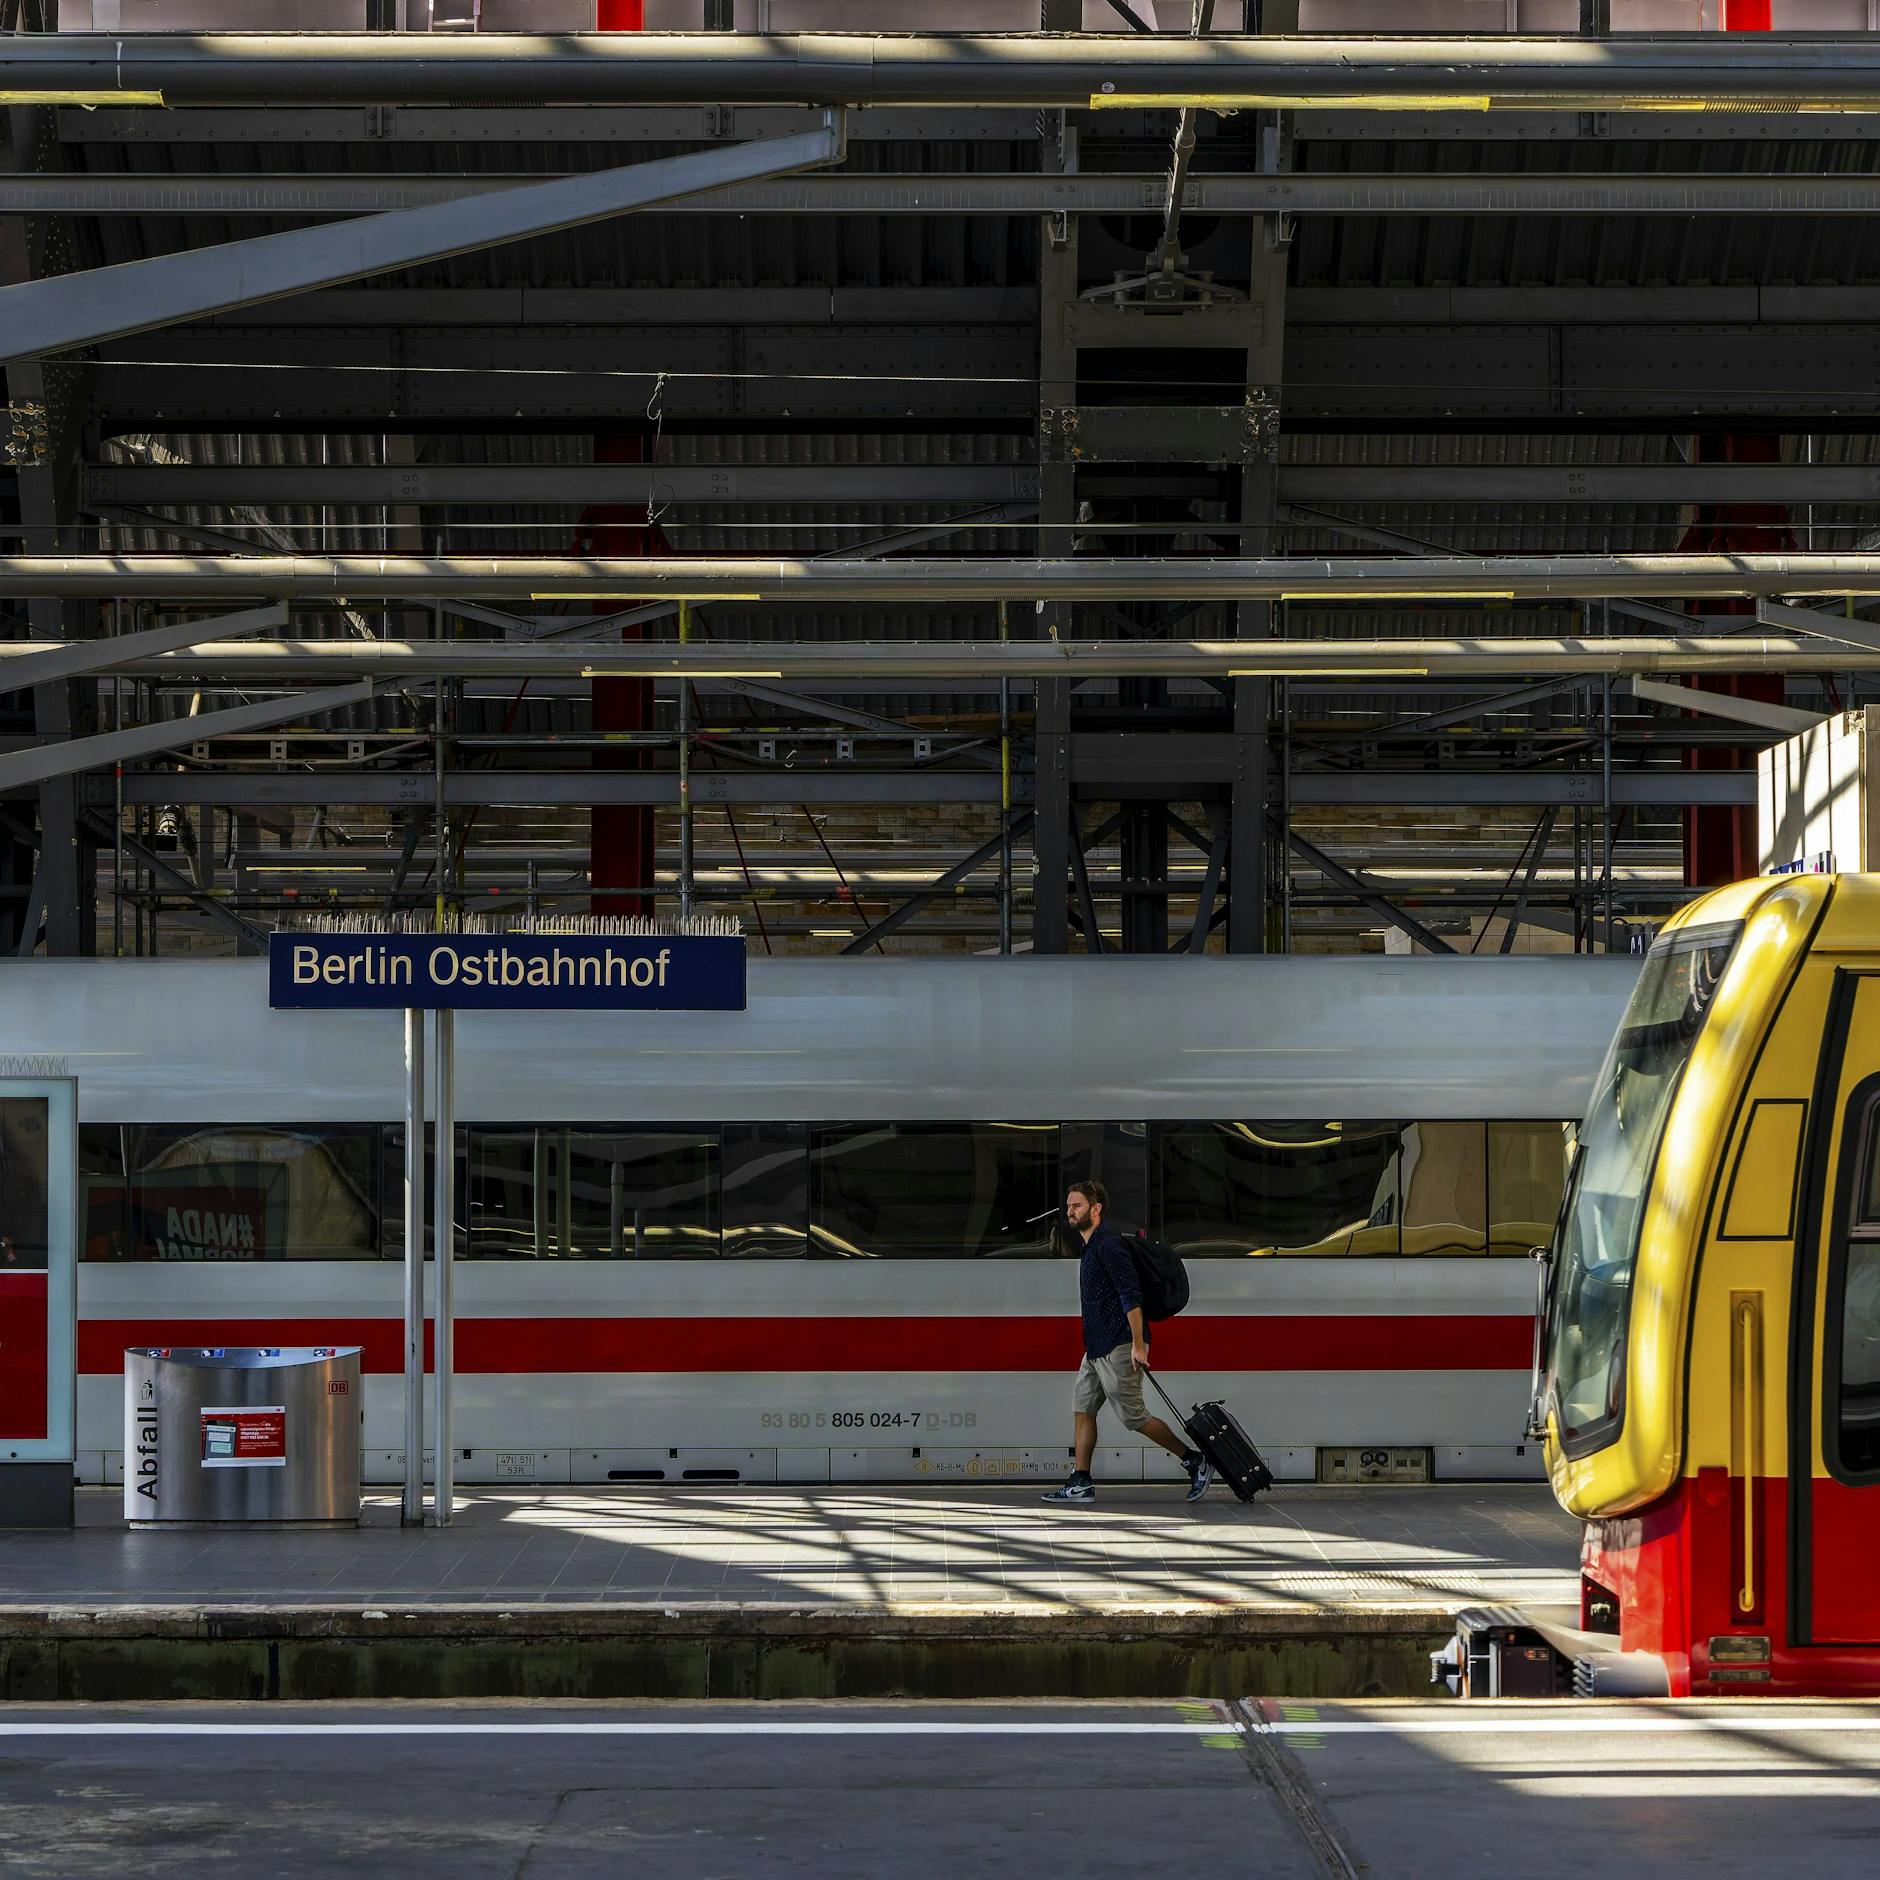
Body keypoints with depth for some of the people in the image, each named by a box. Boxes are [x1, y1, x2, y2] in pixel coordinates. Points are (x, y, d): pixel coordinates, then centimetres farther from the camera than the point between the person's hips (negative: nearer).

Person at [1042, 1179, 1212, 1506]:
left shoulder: (1107, 1244, -16)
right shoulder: (1092, 1244, 16)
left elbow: (1131, 1295, -22)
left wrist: (1138, 1344, -26)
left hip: (1118, 1347, -10)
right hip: (1098, 1348, 10)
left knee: (1133, 1417, -5)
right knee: (1082, 1408, 6)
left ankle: (1195, 1462, 5)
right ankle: (1080, 1484, 5)